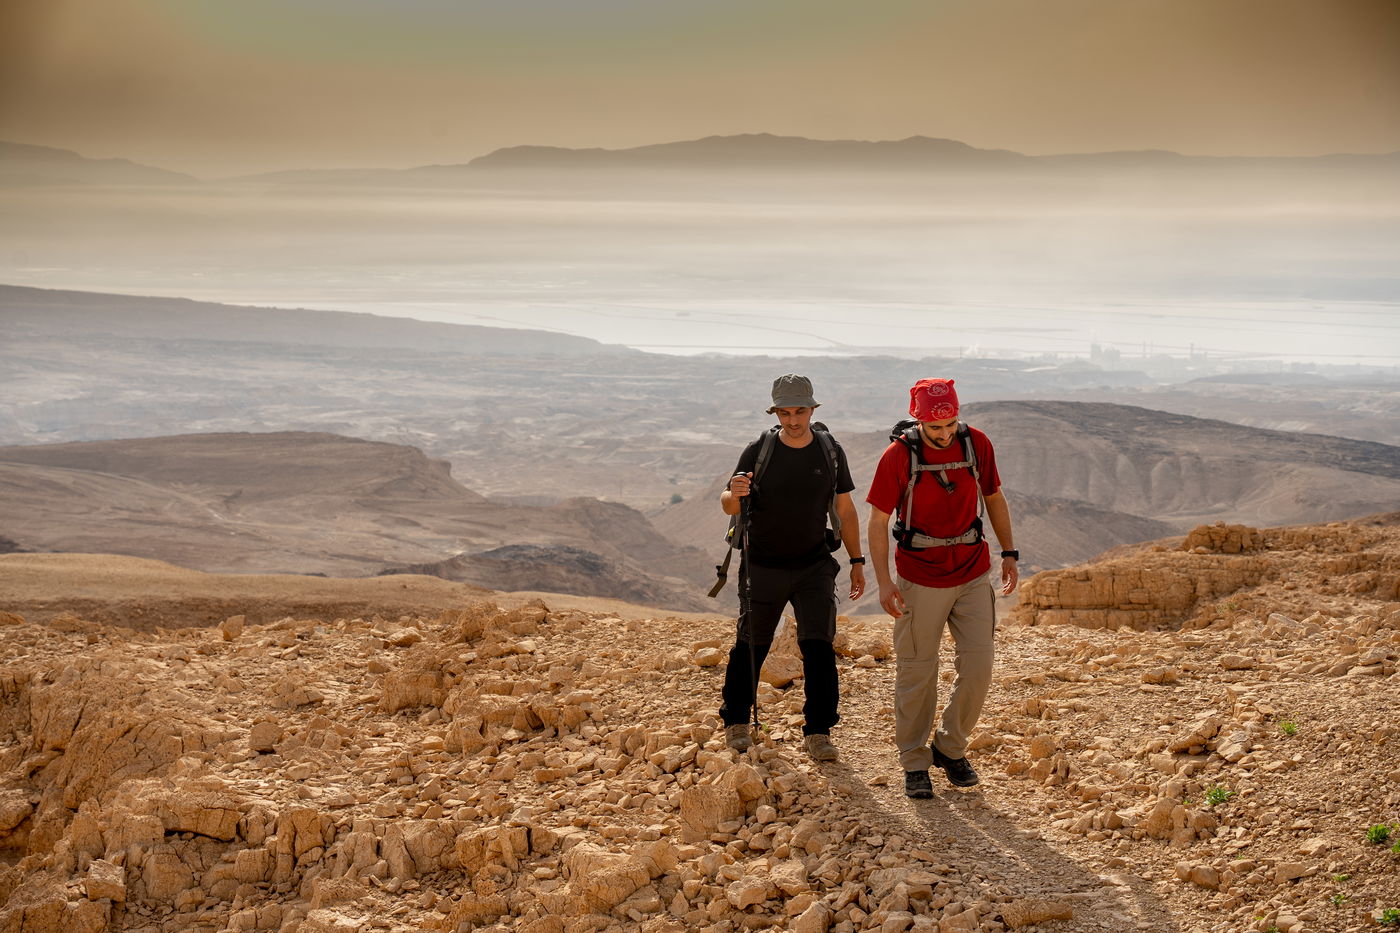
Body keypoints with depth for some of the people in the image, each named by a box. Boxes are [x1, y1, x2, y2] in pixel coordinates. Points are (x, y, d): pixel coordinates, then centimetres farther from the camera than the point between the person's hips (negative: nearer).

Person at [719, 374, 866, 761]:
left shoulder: (830, 452, -1)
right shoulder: (758, 452, -9)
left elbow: (845, 510, 8)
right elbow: (729, 507, -6)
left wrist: (857, 561, 5)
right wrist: (734, 494, -30)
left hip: (814, 567, 1)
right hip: (763, 568, -1)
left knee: (819, 647, -8)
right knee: (751, 646, 8)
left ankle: (818, 732, 1)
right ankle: (736, 721, 26)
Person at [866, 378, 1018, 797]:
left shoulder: (977, 444, -4)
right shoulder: (898, 456, -14)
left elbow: (994, 498, 11)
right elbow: (878, 521, -9)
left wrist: (1009, 553, 7)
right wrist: (883, 581, -17)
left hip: (973, 575, 3)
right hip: (920, 580, -3)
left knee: (978, 667, 0)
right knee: (917, 674, 3)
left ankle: (950, 748, 21)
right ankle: (915, 763, 17)